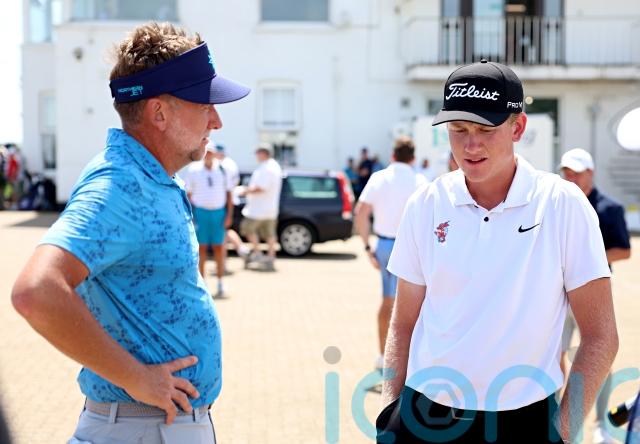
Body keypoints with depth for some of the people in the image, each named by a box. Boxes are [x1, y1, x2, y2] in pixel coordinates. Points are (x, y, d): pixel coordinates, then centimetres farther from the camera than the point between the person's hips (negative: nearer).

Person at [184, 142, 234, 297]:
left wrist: (229, 215, 2)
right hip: (200, 212, -1)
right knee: (201, 248, 0)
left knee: (219, 248, 1)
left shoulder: (223, 170, 7)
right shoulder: (193, 170, 3)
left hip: (219, 212, 1)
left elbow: (229, 194, 10)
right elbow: (188, 195, 5)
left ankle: (220, 284, 5)